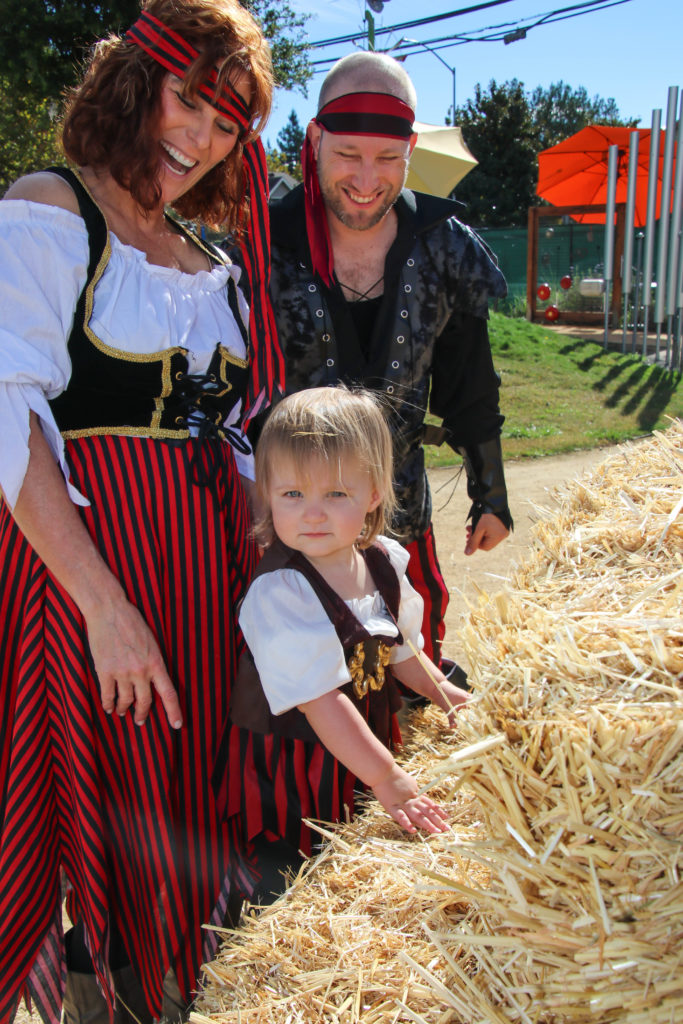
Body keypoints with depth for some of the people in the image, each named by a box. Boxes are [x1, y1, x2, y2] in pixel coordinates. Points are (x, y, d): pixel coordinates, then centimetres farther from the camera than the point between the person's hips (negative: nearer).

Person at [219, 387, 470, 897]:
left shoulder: (382, 560, -5)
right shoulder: (279, 592, -27)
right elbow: (319, 700, -27)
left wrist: (440, 690, 15)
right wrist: (387, 779, -24)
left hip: (369, 745, 6)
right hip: (300, 766, -6)